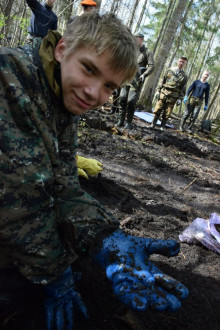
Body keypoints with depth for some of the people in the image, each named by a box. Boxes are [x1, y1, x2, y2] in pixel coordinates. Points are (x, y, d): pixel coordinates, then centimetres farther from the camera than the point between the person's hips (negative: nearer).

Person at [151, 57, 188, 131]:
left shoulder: (184, 76, 7)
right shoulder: (170, 70, 9)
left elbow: (183, 89, 5)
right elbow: (162, 81, 11)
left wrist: (180, 99, -3)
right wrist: (158, 91, 5)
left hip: (173, 97, -1)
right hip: (163, 93, 1)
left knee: (166, 114, 0)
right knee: (157, 110, -1)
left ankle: (162, 127, 9)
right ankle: (153, 125, 9)